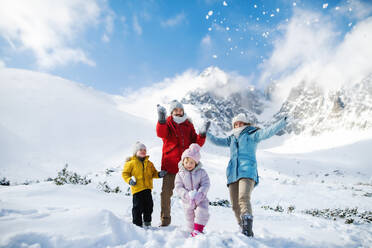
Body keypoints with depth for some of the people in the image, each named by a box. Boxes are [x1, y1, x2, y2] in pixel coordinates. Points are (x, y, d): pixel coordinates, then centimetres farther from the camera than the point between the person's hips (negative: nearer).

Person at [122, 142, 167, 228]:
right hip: (137, 188, -5)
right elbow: (125, 173, -1)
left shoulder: (149, 163, 12)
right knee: (138, 207, -2)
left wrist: (159, 174, -1)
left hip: (147, 188, 5)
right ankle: (137, 223, 14)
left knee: (149, 205, 11)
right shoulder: (131, 162, -3)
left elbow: (153, 173, 18)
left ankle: (147, 222, 27)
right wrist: (129, 180, -16)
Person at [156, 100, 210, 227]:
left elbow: (196, 143, 9)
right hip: (170, 165, -2)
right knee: (166, 192, -4)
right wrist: (161, 120, -36)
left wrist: (202, 135, -10)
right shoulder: (167, 124, 5)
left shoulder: (188, 125, 14)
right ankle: (165, 219, 8)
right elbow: (161, 133, -19)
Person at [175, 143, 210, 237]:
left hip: (201, 199, -1)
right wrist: (187, 195, -26)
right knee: (190, 218, 9)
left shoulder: (201, 172, -5)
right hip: (187, 201, 1)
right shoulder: (180, 174, -4)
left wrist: (199, 194, -27)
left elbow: (205, 184, -11)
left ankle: (198, 231, -13)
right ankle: (193, 232, 29)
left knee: (202, 212, -23)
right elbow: (178, 187, -9)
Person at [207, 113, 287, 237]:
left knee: (244, 198, -26)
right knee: (235, 205, -2)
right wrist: (206, 134, 26)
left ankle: (248, 228, -32)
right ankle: (244, 229, 5)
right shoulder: (232, 138, 27)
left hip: (247, 172, -5)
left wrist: (282, 123, -13)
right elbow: (218, 141, 34)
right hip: (233, 174, 5)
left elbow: (267, 132, -1)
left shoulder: (252, 134, 12)